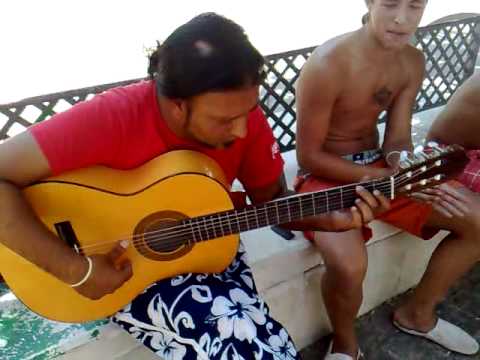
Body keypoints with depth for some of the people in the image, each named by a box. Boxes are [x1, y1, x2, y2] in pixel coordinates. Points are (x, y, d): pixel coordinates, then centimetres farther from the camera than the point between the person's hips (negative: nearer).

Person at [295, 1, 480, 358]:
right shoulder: (328, 64, -22)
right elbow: (308, 156, -19)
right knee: (349, 264, -34)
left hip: (380, 165, 8)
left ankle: (417, 313, 21)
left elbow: (398, 141, 2)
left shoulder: (413, 62, 1)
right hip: (326, 173, -7)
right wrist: (390, 179, -24)